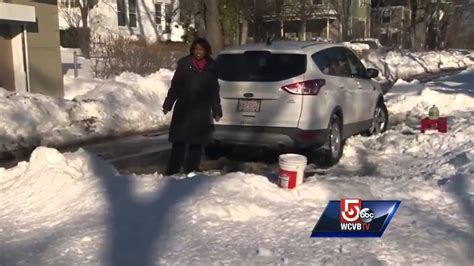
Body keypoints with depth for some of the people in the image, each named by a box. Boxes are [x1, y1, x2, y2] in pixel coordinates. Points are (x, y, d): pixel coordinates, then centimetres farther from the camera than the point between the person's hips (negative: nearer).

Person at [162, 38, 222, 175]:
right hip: (183, 110, -2)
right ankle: (172, 172, 8)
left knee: (196, 143, 7)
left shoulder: (211, 68, 6)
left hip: (202, 112, 2)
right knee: (179, 142, 0)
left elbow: (214, 91, 11)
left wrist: (217, 111, 11)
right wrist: (167, 105, -1)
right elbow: (175, 86, 2)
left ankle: (191, 171, 18)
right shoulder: (184, 64, 0)